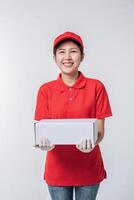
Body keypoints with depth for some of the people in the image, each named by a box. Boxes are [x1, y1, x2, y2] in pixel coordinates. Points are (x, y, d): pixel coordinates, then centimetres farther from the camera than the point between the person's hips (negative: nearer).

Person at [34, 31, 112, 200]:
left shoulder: (96, 87, -5)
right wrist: (45, 142, -23)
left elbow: (100, 130, -5)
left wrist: (91, 142, -26)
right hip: (58, 168, 1)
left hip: (88, 168, 0)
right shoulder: (45, 90, -1)